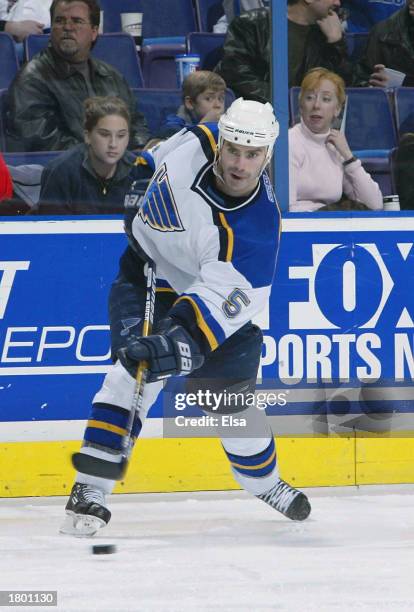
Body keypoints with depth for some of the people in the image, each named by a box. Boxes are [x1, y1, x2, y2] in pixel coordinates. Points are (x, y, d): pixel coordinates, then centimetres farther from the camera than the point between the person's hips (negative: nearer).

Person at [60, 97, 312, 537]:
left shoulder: (257, 224, -32)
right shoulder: (195, 144, -24)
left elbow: (222, 302, -42)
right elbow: (156, 158, 5)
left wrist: (183, 341, -54)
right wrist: (139, 182, 0)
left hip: (212, 290, -1)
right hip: (148, 267, 1)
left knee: (232, 398, 2)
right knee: (137, 372, -23)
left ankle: (265, 483, 34)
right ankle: (89, 489, -25)